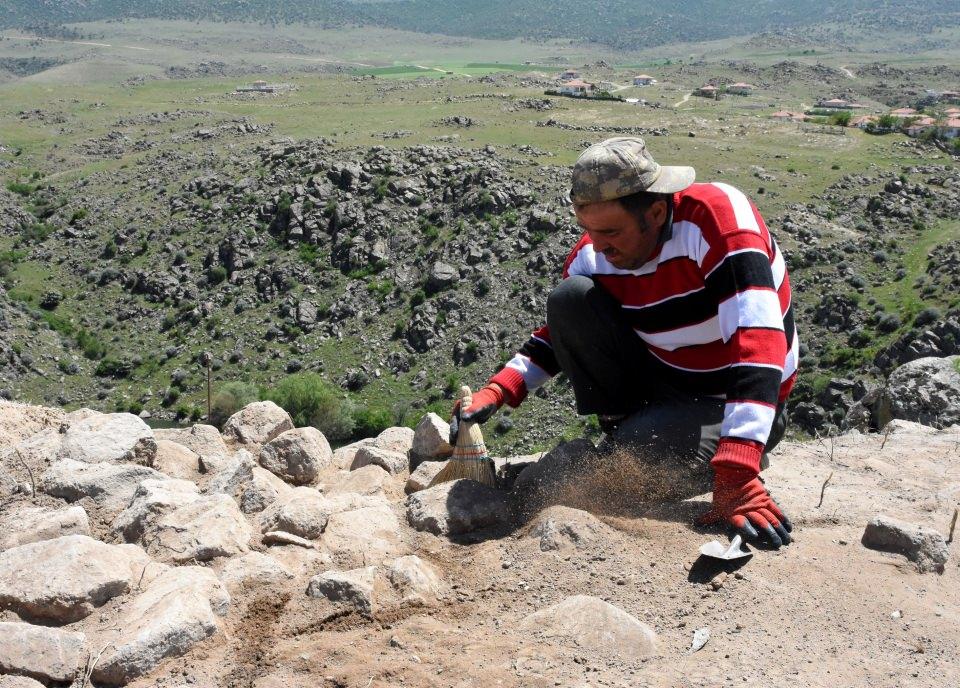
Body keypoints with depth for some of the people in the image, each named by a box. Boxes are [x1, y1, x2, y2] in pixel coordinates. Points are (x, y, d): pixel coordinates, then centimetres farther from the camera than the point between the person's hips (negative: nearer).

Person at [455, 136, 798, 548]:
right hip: (660, 378, 6)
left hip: (733, 402, -5)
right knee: (570, 298, -14)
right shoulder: (594, 253, -10)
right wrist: (499, 391, -10)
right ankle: (625, 435, 0)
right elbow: (561, 333, 8)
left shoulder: (716, 215, -28)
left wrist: (736, 476, -45)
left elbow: (756, 342, -38)